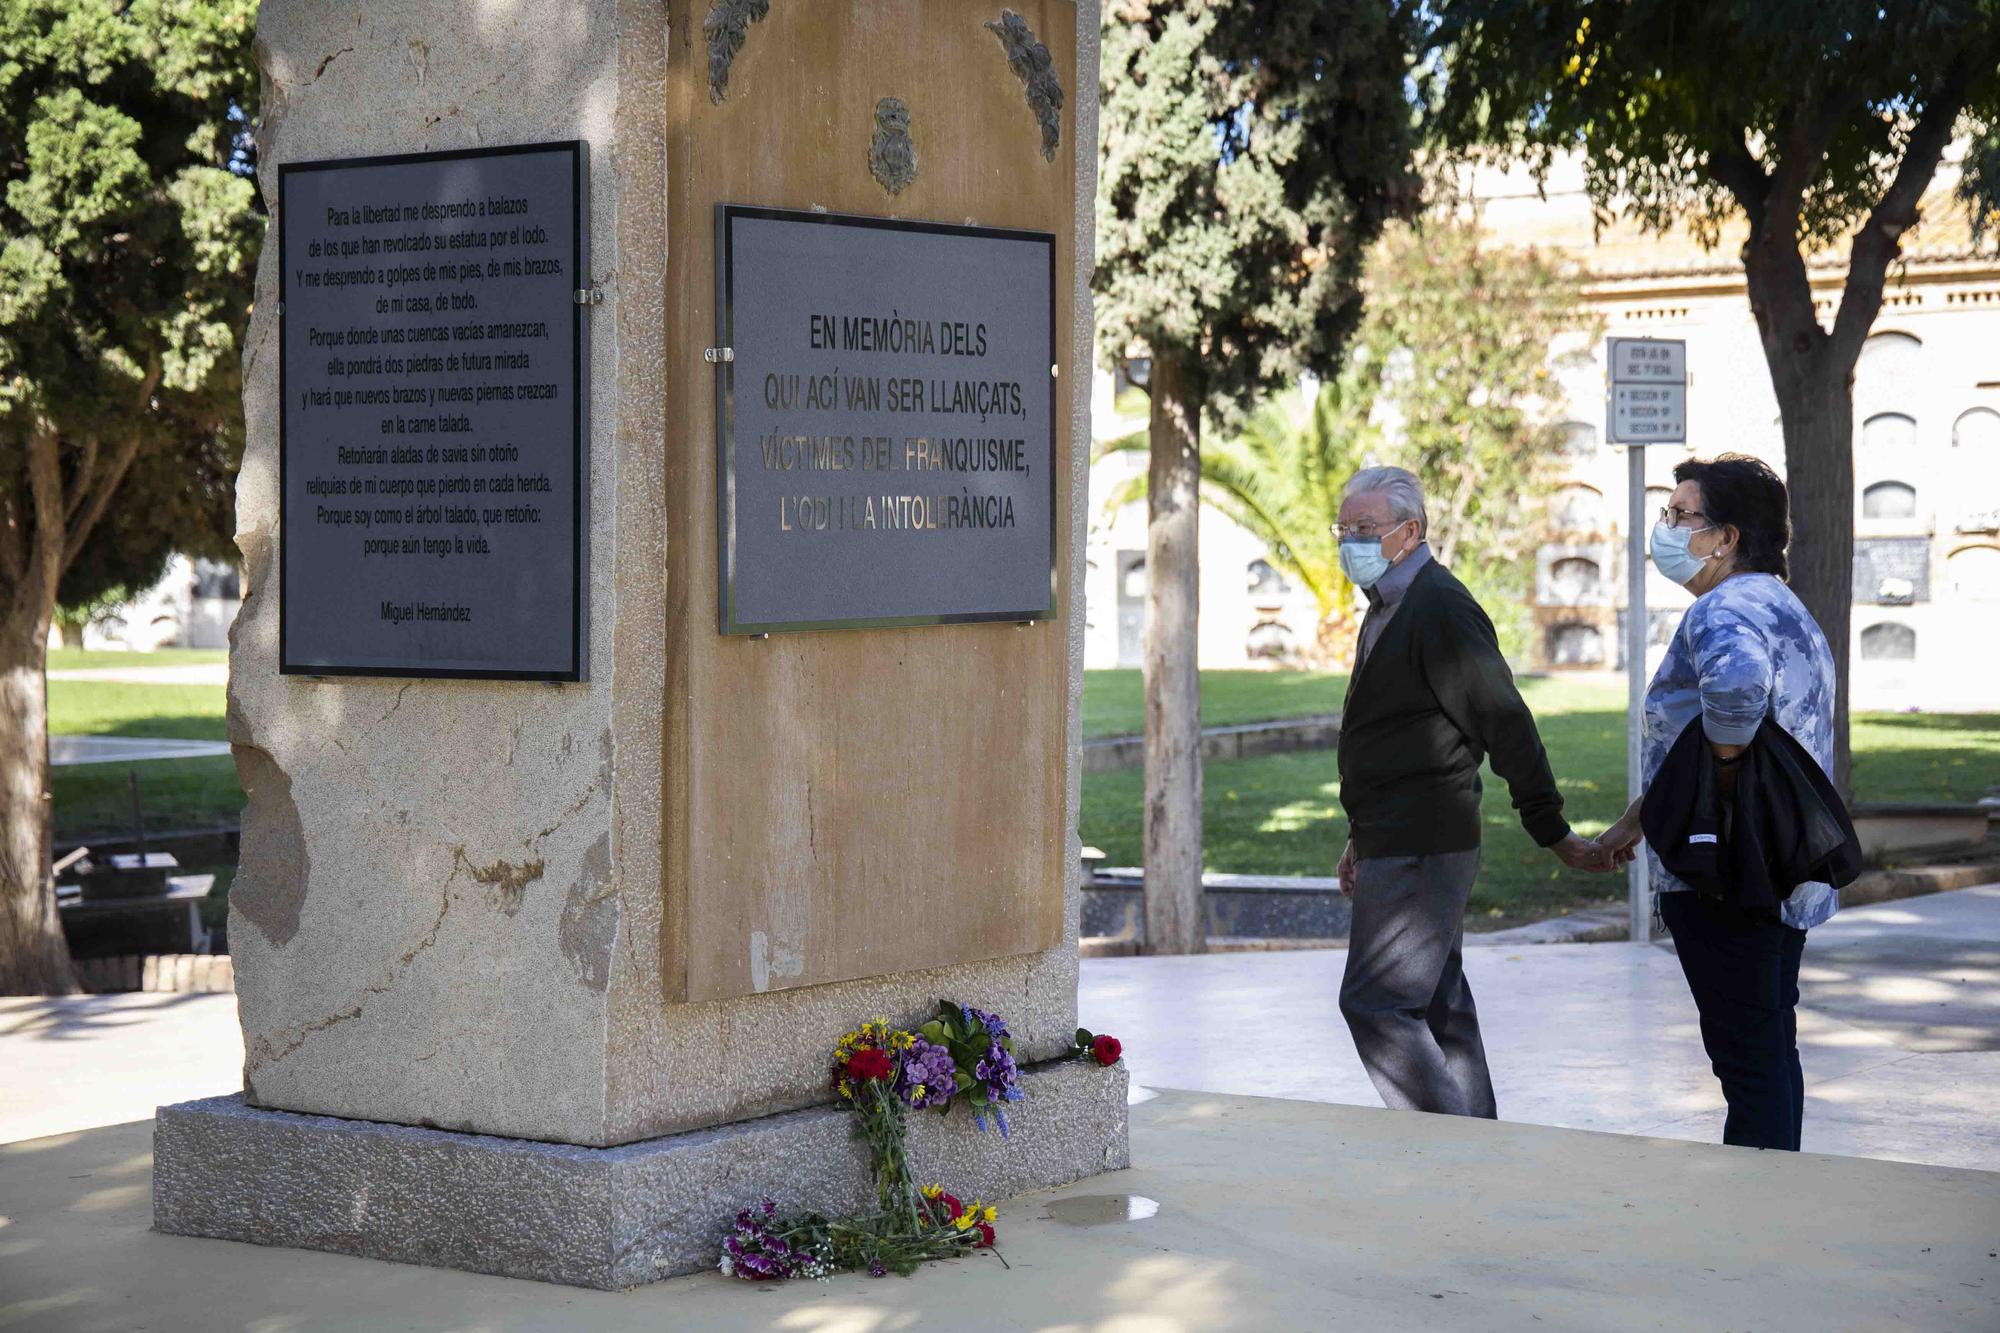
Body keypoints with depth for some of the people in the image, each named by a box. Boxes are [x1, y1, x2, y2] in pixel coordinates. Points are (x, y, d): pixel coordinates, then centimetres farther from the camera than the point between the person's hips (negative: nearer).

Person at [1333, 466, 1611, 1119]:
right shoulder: (1388, 608, 17)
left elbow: (1506, 725, -17)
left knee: (1375, 1000, -13)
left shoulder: (1441, 610, -15)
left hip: (1420, 850, -10)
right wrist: (1362, 837, 26)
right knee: (1439, 1008, 12)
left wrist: (1555, 836, -17)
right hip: (1399, 843, 10)